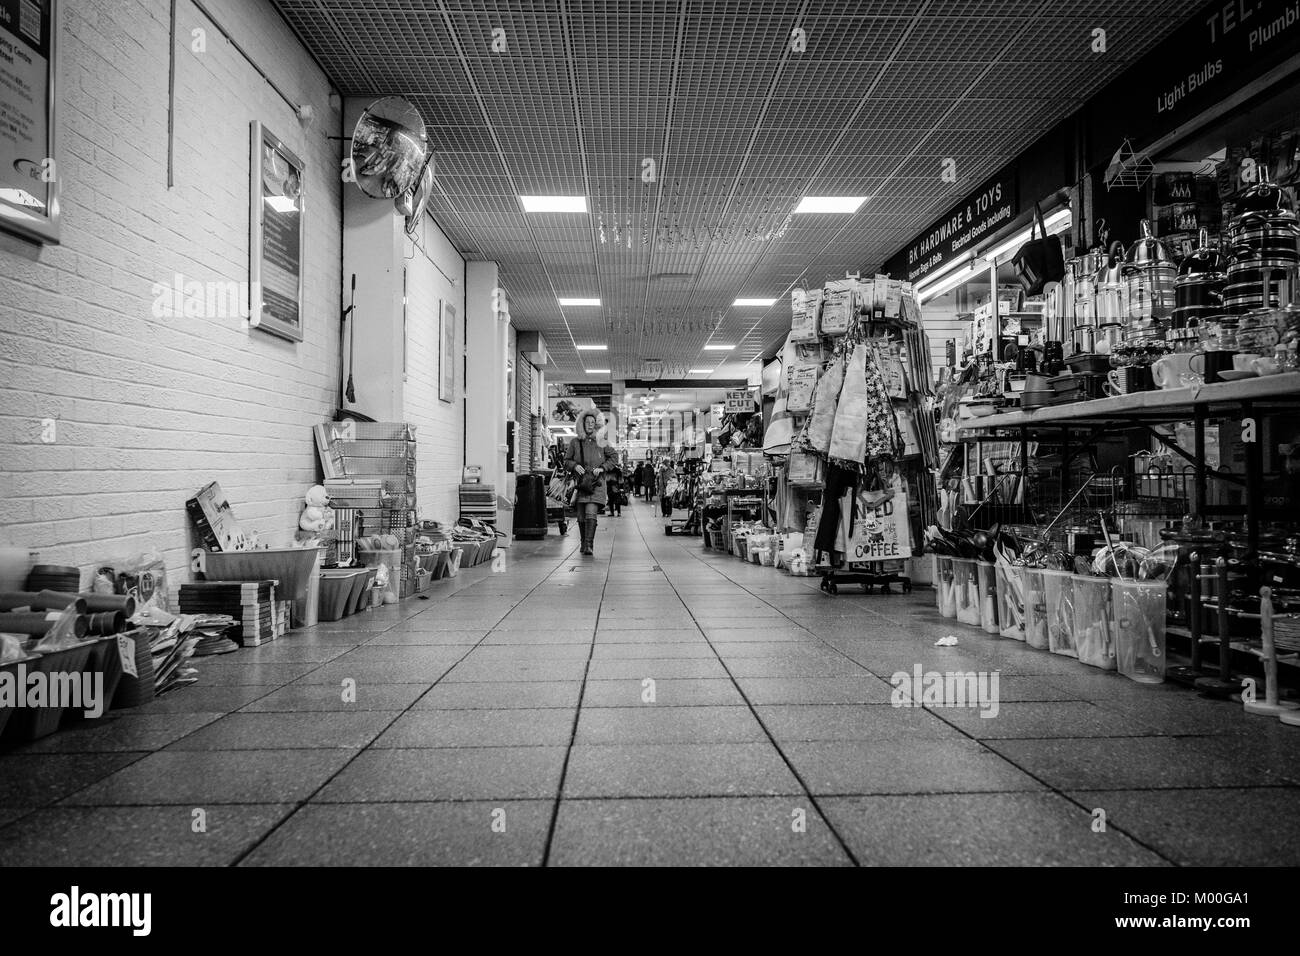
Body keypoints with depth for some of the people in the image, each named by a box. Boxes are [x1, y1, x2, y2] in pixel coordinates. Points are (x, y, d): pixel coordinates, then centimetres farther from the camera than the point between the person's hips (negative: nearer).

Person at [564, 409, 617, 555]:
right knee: (581, 517, 6)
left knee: (591, 514, -16)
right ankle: (583, 543, 24)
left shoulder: (601, 442, 5)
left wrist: (602, 468, -2)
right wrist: (574, 466, -10)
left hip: (596, 483, -2)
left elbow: (612, 457, 14)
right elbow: (566, 461, 11)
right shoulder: (575, 442, 6)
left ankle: (589, 545, -19)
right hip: (580, 483, 2)